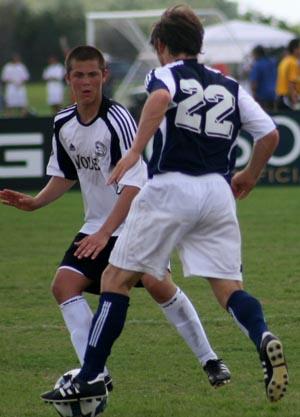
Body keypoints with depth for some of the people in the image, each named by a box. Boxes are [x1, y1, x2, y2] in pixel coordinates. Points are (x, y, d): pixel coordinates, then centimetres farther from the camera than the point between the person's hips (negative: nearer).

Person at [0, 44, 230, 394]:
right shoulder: (63, 124, 3)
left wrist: (105, 233, -28)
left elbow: (133, 184, -22)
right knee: (64, 284, -12)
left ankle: (209, 360, -4)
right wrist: (34, 202, 3)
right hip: (96, 226, 7)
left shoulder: (117, 119, -19)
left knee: (158, 284, -22)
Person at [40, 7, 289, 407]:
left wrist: (135, 152, -26)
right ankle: (263, 338, -26)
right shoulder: (229, 86, 18)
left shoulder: (165, 74, 4)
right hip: (218, 191, 4)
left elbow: (160, 97, -21)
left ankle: (91, 376, 3)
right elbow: (270, 134, 13)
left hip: (170, 189, -4)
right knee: (228, 287, 5)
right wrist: (250, 175, 29)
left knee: (117, 279, 5)